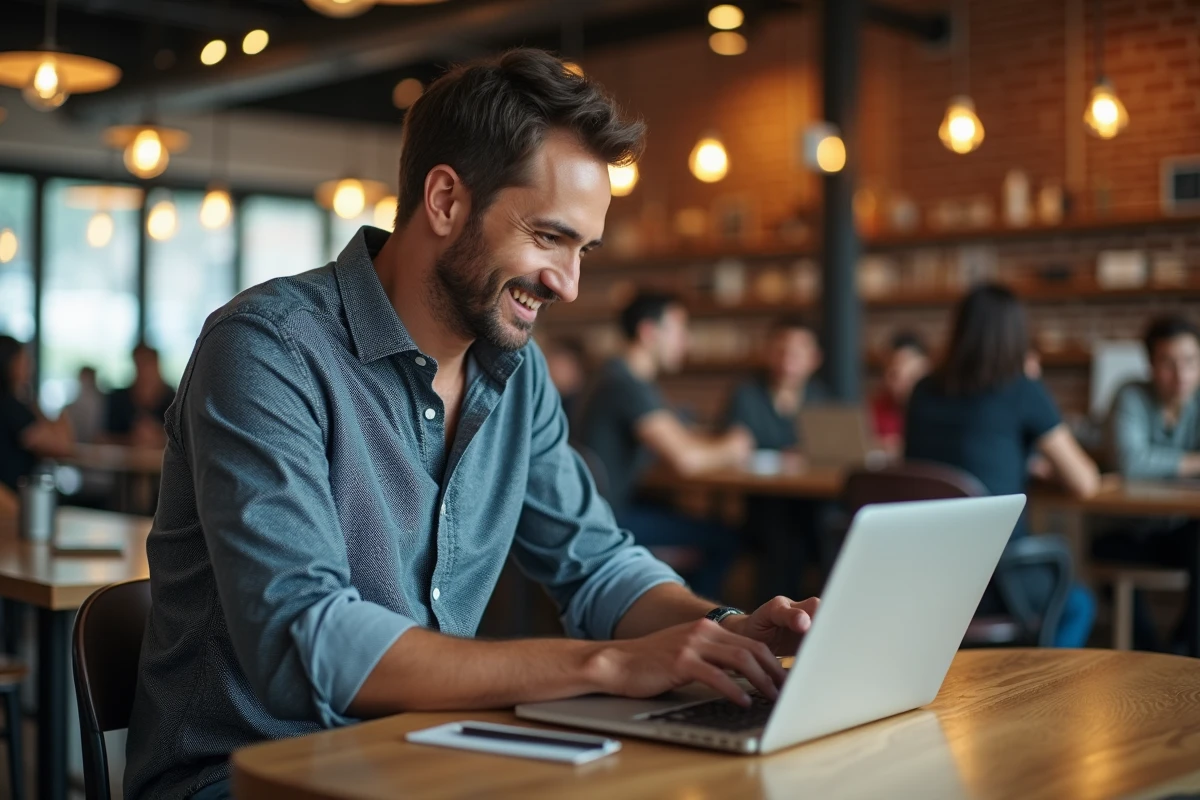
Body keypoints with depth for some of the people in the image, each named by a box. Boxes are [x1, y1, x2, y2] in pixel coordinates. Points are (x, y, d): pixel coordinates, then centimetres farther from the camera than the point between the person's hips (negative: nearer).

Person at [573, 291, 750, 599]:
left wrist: (722, 443, 0)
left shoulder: (633, 380, 14)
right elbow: (684, 459, -25)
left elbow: (681, 438, 20)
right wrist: (728, 451, -6)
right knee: (723, 540, -14)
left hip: (616, 504, 11)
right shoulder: (627, 385, -20)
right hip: (605, 516, -11)